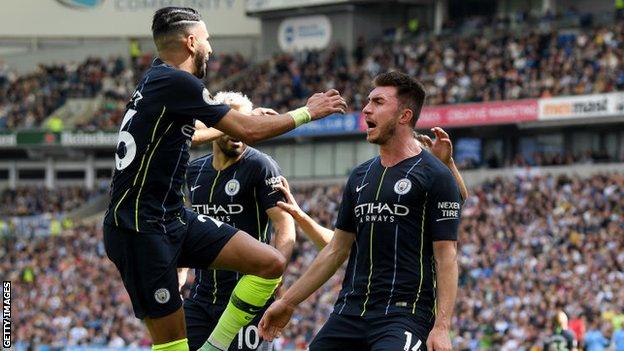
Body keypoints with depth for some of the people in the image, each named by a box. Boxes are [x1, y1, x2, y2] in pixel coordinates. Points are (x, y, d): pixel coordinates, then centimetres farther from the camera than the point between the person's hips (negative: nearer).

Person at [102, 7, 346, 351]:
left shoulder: (158, 80, 13)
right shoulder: (176, 83, -16)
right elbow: (248, 131, -13)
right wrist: (307, 112, 1)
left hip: (174, 217, 10)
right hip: (139, 229, -10)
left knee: (271, 262, 0)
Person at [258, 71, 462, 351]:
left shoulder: (435, 176, -3)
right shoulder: (360, 176, 17)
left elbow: (446, 257, -8)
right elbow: (337, 249, 22)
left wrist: (441, 327, -17)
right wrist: (287, 302, 21)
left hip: (405, 314, -7)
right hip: (350, 312, 7)